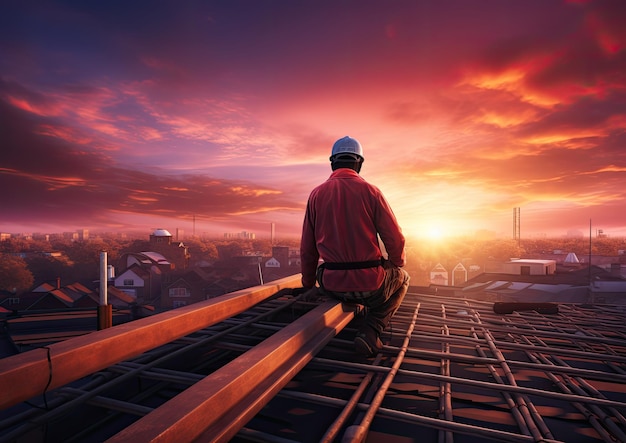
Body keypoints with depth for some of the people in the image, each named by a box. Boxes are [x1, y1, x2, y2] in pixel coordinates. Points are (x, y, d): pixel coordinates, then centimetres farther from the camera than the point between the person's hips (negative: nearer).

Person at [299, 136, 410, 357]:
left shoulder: (316, 194, 0)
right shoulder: (369, 191, -8)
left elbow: (307, 248, 4)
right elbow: (395, 239, -6)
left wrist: (307, 285, 20)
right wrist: (397, 264, 17)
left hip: (332, 286, 3)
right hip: (369, 284, -3)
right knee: (402, 279, 29)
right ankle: (371, 331, 8)